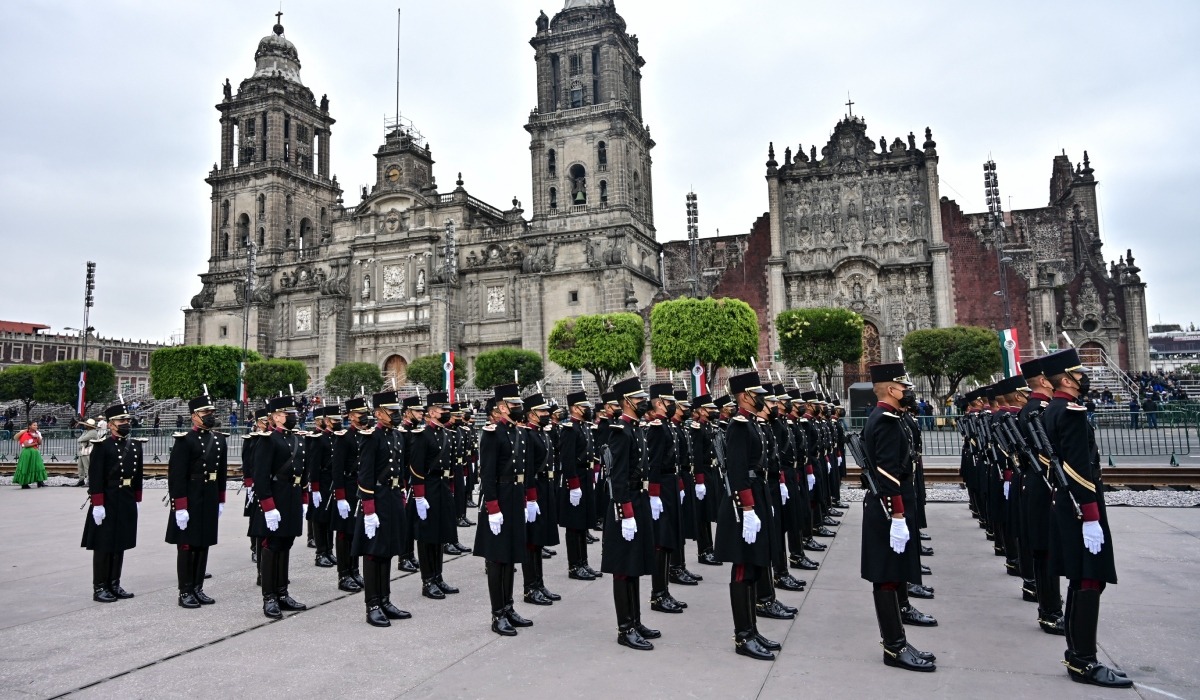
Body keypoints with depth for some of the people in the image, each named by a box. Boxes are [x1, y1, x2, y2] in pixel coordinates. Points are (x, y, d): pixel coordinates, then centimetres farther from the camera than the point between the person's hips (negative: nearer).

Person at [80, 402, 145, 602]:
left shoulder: (135, 445, 9)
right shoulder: (101, 445, -10)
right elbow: (95, 477, -14)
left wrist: (137, 500, 13)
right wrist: (97, 504, -18)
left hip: (127, 503, 6)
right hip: (107, 503, -6)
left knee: (120, 544, 12)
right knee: (103, 546, 3)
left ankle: (114, 584, 22)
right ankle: (99, 588, 12)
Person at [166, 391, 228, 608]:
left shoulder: (219, 438, 9)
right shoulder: (184, 440, -12)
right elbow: (176, 475, -16)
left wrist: (221, 500, 15)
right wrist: (180, 507, -19)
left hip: (210, 501, 6)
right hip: (189, 500, -6)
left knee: (204, 544, 12)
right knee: (186, 546, 3)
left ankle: (198, 588, 22)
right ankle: (185, 592, 12)